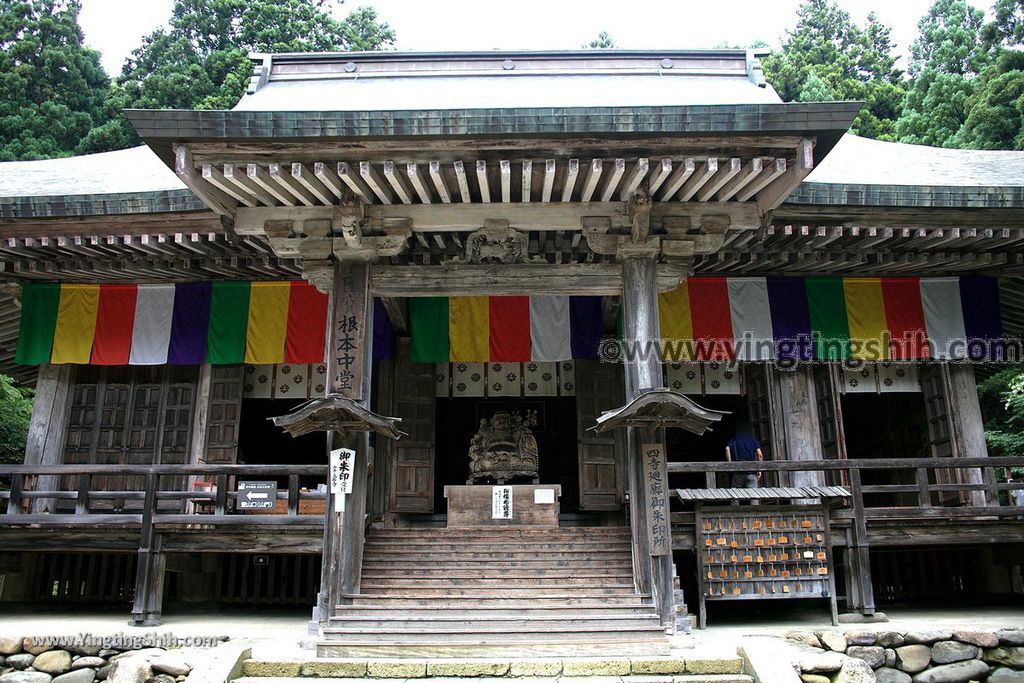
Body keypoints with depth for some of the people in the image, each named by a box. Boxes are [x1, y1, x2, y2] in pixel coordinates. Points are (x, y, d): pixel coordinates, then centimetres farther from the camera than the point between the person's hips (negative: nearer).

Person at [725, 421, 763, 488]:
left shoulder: (733, 440, 10)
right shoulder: (754, 440, 9)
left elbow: (727, 448, -10)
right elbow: (760, 455, -3)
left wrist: (730, 463, -6)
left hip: (737, 472, 1)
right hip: (751, 472, -1)